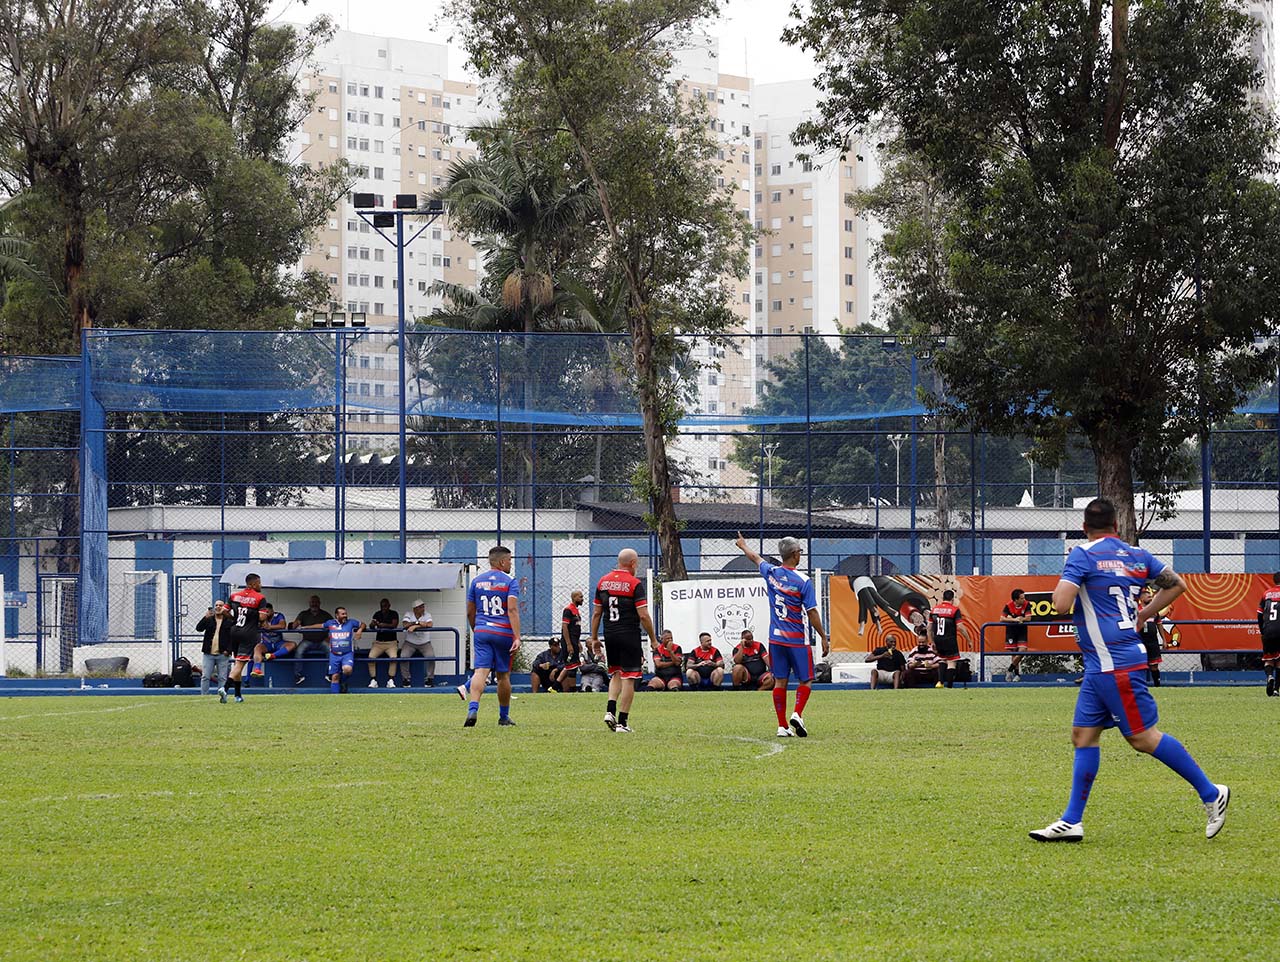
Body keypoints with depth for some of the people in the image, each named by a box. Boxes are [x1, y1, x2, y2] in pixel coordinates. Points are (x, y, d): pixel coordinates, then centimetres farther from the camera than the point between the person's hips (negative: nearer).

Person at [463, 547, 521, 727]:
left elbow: (470, 612, 14)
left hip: (481, 631, 2)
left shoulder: (476, 581, 10)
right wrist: (517, 637, -18)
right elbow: (512, 610, -15)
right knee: (503, 675, 10)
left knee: (480, 671, -8)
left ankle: (473, 709, -30)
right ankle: (504, 716, 21)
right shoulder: (510, 582, -3)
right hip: (503, 632, -2)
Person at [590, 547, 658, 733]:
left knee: (616, 674, 20)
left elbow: (596, 613, 10)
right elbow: (643, 616, -13)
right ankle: (622, 722, -1)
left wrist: (594, 638, 17)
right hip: (629, 635, -5)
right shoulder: (635, 584, -10)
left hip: (610, 635, 5)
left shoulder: (603, 582, 6)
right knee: (628, 678, 0)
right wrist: (653, 640, -4)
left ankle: (610, 710, 0)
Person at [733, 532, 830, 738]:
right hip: (797, 639, -4)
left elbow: (755, 558, 23)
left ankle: (782, 726, 5)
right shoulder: (804, 581, -13)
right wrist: (824, 638, -6)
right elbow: (812, 613, -13)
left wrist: (743, 545, 44)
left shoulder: (771, 573, 1)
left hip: (776, 638, 4)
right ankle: (797, 714, -15)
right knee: (806, 680, 6)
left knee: (780, 682, 7)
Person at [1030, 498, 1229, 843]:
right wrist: (1144, 614, 22)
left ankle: (1211, 794, -2)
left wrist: (1062, 585, 5)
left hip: (1115, 664, -8)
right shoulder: (1137, 556, 12)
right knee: (1083, 734, 8)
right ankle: (1071, 821, 6)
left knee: (1143, 737, -6)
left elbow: (1061, 604, -17)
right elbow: (1177, 584, 17)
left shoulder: (1082, 555, -9)